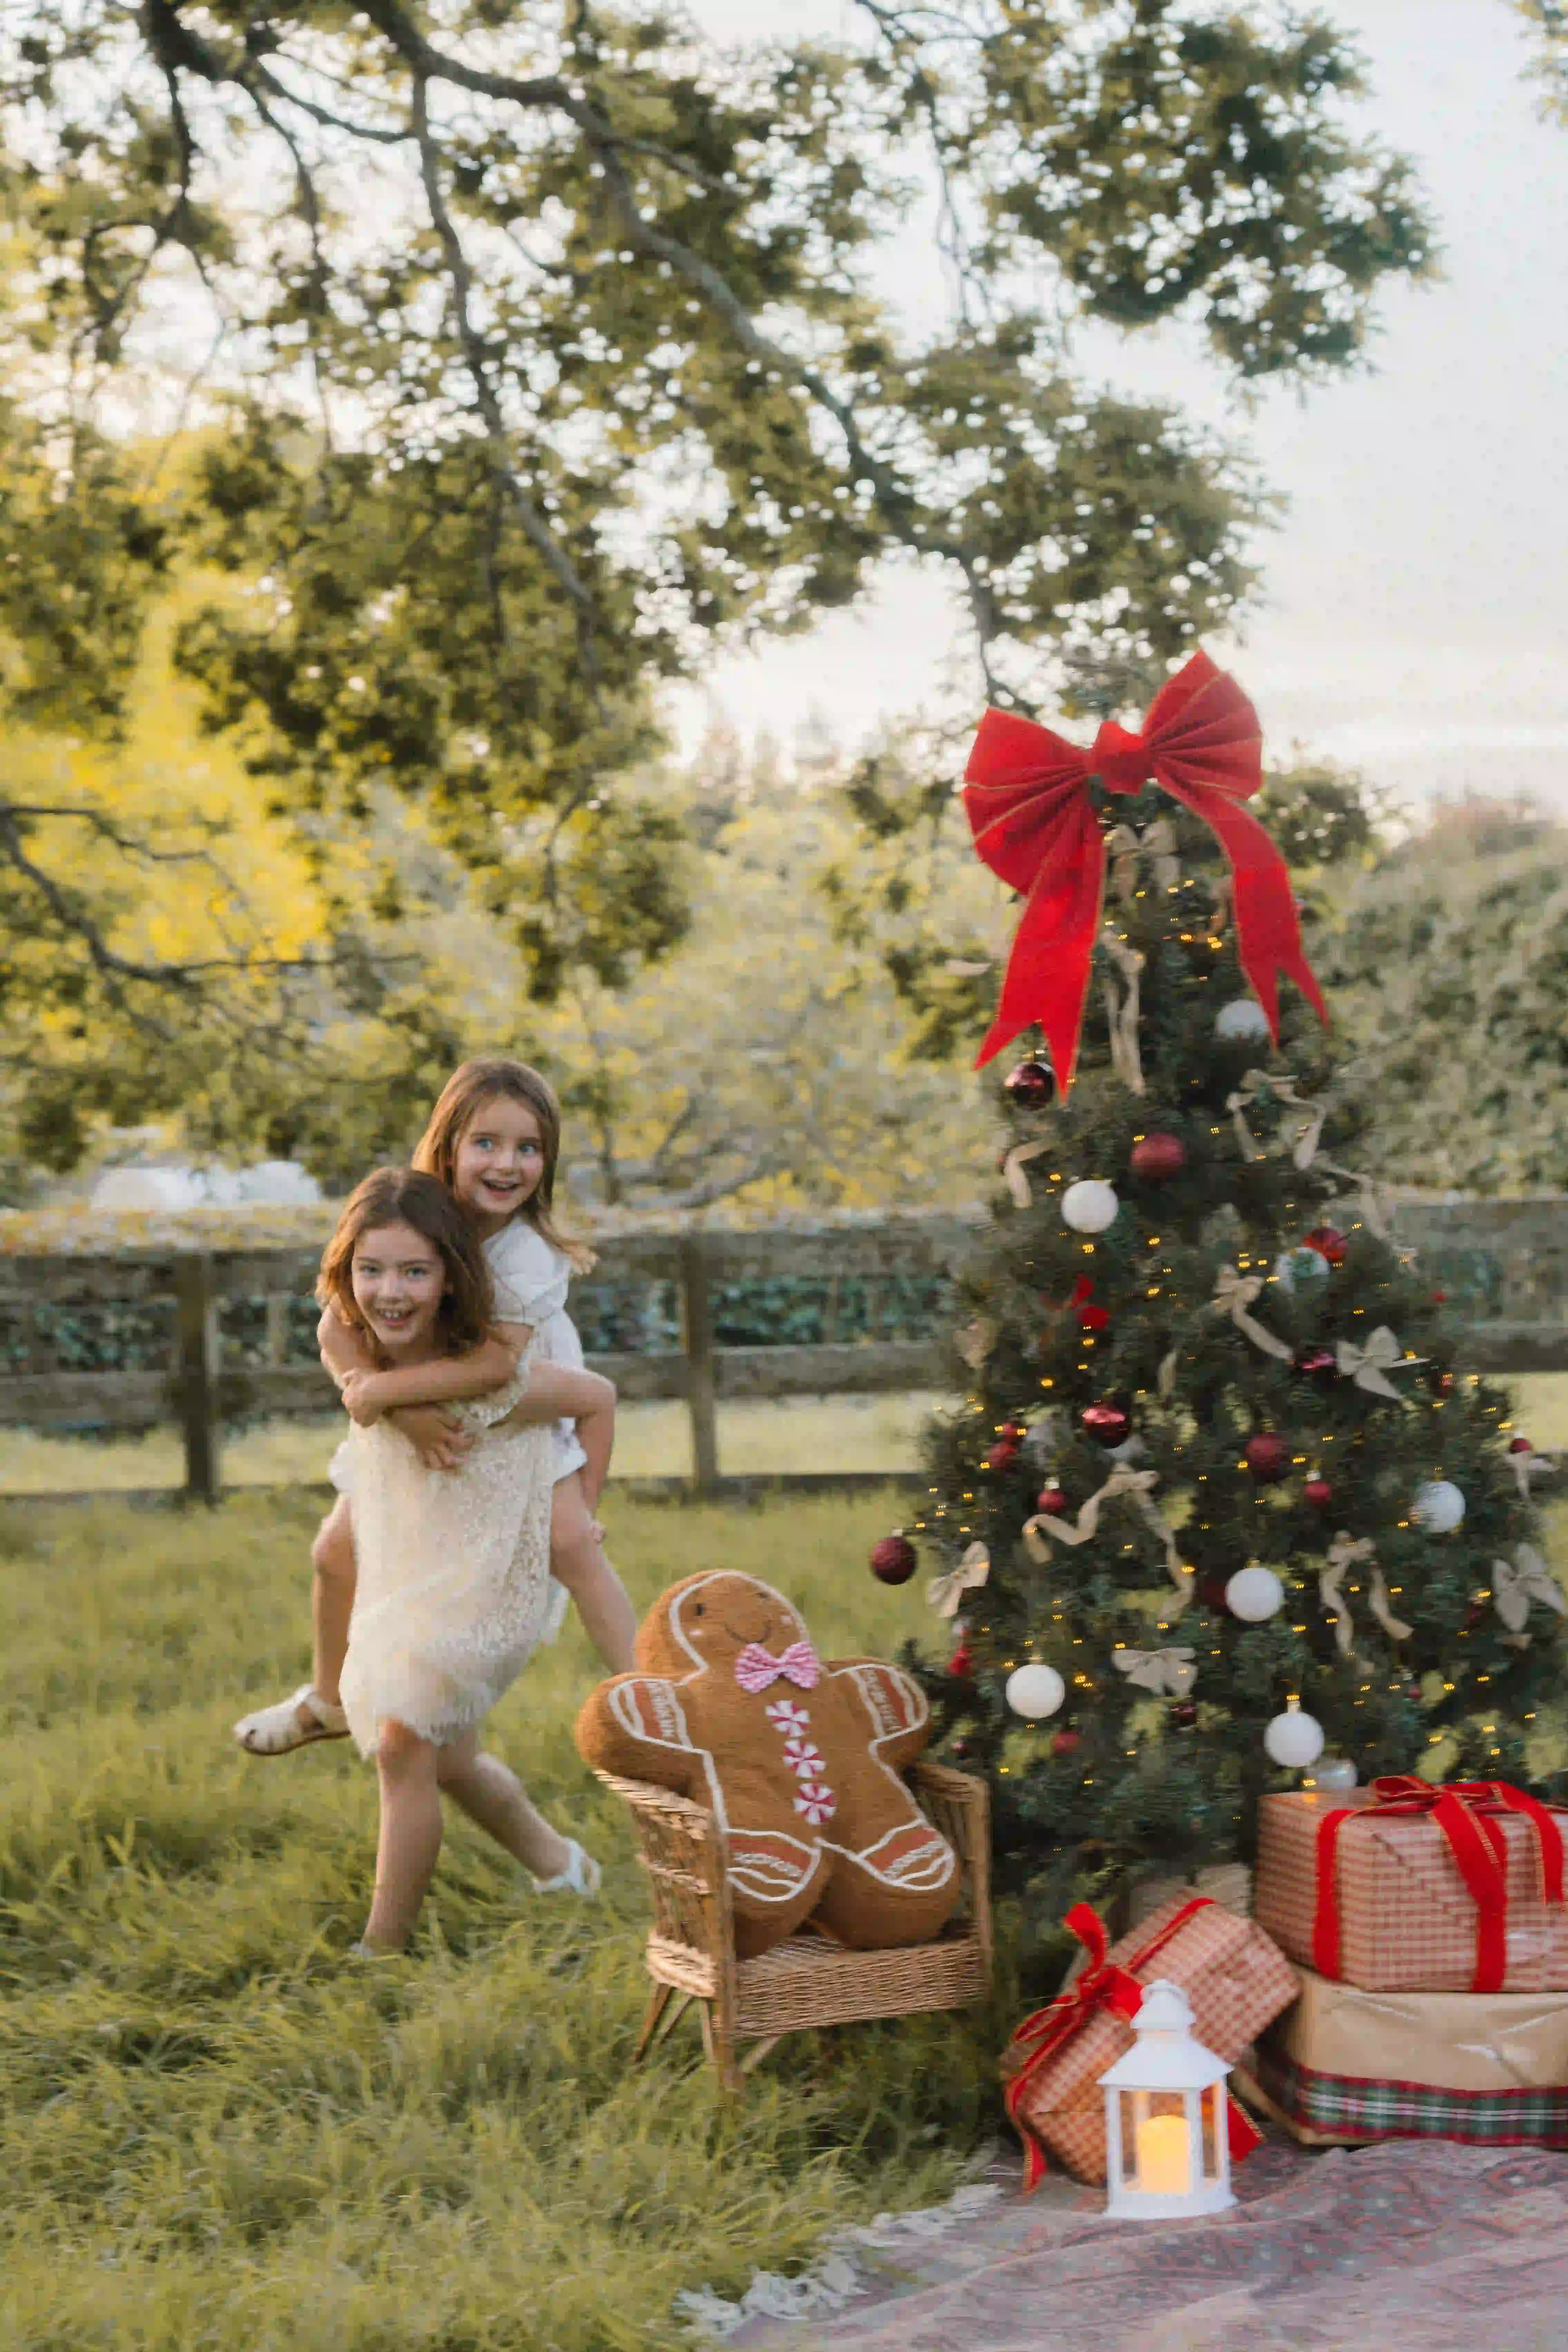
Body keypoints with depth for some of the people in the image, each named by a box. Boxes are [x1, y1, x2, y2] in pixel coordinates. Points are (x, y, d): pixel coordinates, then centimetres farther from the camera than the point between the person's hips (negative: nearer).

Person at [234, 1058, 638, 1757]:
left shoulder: (530, 1253, -31)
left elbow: (498, 1361, -42)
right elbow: (335, 1329, -28)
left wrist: (378, 1388, -43)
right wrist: (406, 1412, -42)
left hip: (519, 1411, -3)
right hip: (412, 1409, 3)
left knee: (572, 1543, -20)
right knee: (337, 1551, 6)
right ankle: (328, 1700, 33)